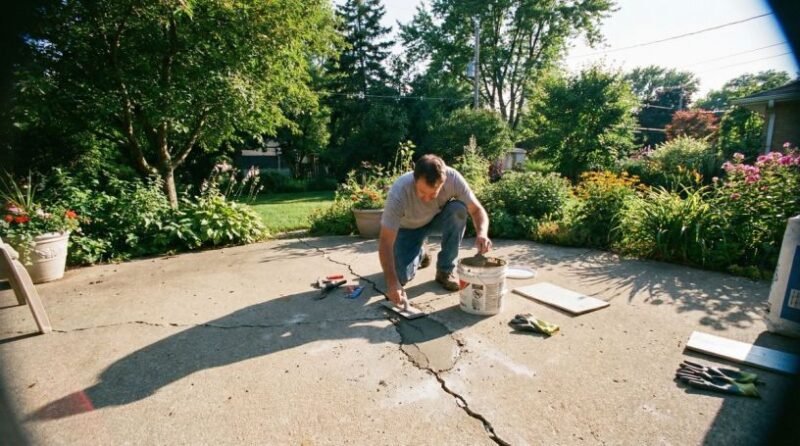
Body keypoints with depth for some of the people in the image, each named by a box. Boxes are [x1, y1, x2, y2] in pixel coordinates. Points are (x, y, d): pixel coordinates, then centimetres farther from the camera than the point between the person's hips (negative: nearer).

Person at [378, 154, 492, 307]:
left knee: (458, 210, -31)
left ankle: (445, 271, -13)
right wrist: (392, 282, -45)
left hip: (438, 218, 2)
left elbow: (477, 210, -23)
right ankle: (420, 253, 18)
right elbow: (385, 242, -36)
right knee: (402, 277, -19)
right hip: (408, 228, -2)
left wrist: (482, 234, -45)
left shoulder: (453, 178, -32)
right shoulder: (399, 192, -38)